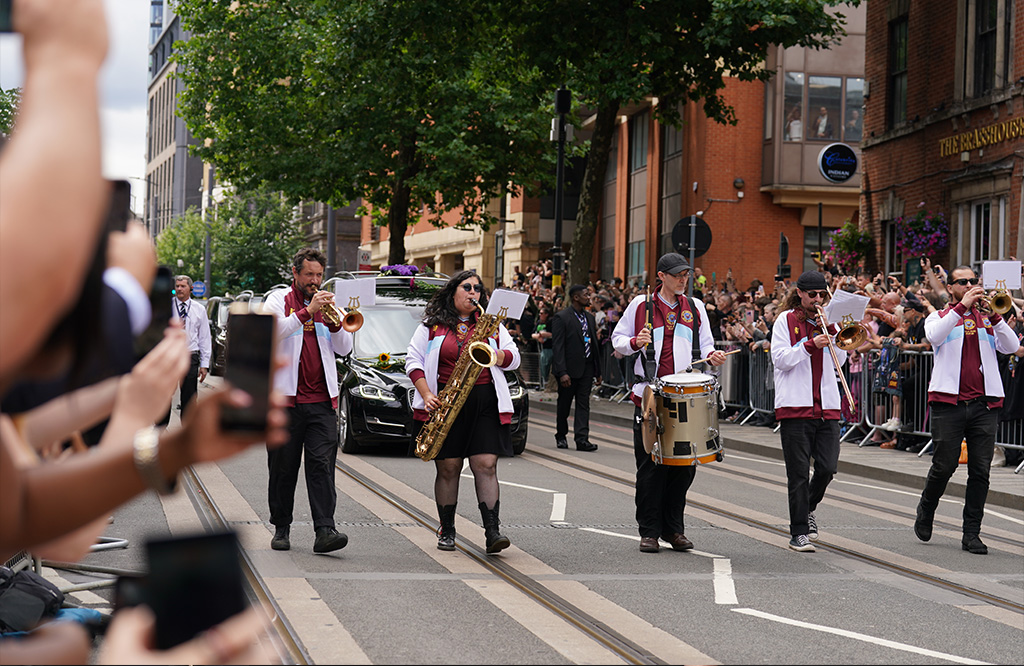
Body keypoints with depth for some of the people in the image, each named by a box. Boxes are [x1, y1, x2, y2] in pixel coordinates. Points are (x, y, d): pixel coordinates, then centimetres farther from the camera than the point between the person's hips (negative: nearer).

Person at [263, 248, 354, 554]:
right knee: (283, 467, 4)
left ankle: (325, 531, -15)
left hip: (322, 401, 2)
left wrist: (335, 323, -8)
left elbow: (345, 348, 10)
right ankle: (281, 528, 15)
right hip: (286, 397, -2)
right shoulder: (279, 300, 6)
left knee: (322, 464, -8)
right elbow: (271, 333, -15)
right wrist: (307, 312, -22)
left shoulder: (326, 305, 17)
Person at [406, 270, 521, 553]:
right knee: (447, 467, 0)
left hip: (485, 402, 1)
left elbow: (513, 358, 14)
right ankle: (446, 531, 12)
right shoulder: (431, 325, 8)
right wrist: (426, 395, -8)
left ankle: (492, 531, -12)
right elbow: (413, 360, 5)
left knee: (486, 465, -9)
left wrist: (495, 355, -8)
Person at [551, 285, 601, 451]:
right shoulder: (561, 318, -9)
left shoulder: (590, 317, 13)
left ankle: (582, 439, -7)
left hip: (587, 368, 5)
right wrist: (562, 372, -20)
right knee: (564, 405, 8)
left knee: (583, 404, -2)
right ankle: (561, 436, 24)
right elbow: (557, 348, -13)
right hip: (569, 369, -5)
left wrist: (598, 370, 13)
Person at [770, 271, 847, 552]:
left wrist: (831, 331, -3)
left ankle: (808, 507, 27)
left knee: (828, 468, -2)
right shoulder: (786, 320, 3)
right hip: (795, 405, -4)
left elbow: (839, 361, 10)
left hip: (827, 406, 4)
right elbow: (779, 358, -7)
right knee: (799, 472, -3)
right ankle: (799, 532, 3)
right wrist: (811, 344, -18)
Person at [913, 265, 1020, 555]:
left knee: (980, 471, -1)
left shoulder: (988, 318, 16)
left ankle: (972, 533, 6)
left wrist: (994, 316, -13)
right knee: (944, 466, -2)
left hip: (984, 405, 2)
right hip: (949, 401, -2)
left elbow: (1011, 347, 0)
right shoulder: (940, 317, 11)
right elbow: (934, 337, -13)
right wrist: (962, 306, -16)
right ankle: (925, 513, 25)